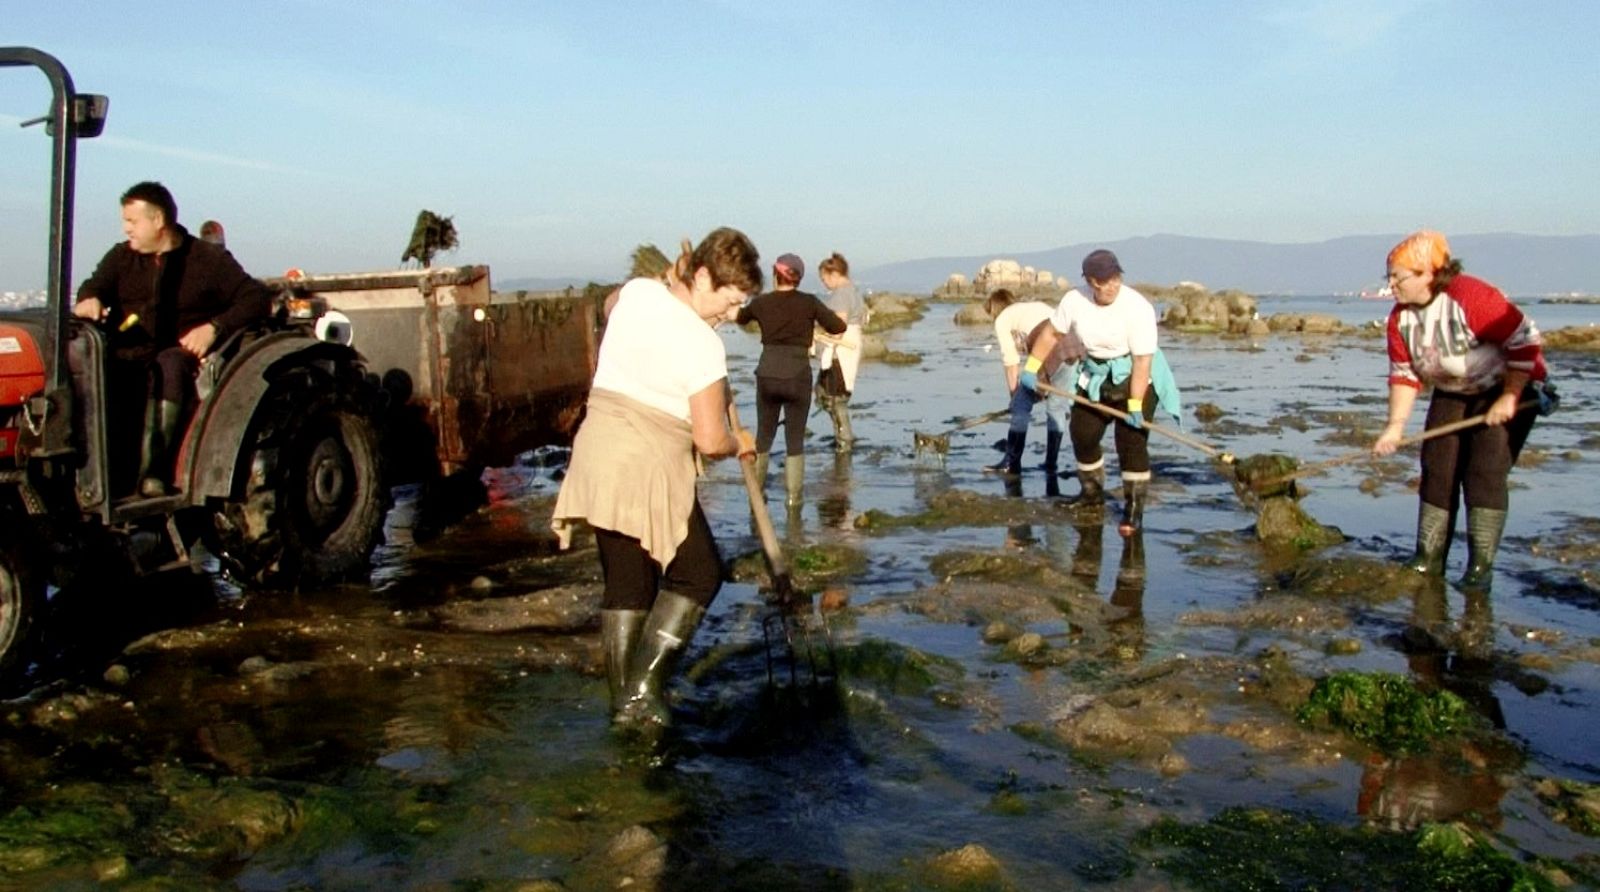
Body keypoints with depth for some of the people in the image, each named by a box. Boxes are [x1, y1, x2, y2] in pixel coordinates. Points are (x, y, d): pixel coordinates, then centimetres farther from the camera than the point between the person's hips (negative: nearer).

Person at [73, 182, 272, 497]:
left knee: (168, 365, -39)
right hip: (128, 356, 4)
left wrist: (214, 327, -15)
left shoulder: (209, 259, 7)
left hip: (181, 355, -3)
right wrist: (90, 299, -12)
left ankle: (153, 471, -45)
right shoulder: (121, 257, 19)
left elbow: (257, 298, -1)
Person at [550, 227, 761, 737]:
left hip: (597, 458, 7)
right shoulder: (702, 343, -15)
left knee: (626, 581, 16)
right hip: (648, 470, -7)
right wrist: (740, 446, 6)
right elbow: (710, 440, -14)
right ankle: (643, 692, 0)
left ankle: (623, 699, 18)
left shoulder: (635, 292, 4)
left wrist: (678, 273, 20)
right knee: (698, 573, 8)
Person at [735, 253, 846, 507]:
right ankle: (793, 496, 9)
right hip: (798, 376, -2)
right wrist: (815, 320, 18)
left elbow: (740, 317, 23)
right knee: (795, 439, 8)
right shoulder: (809, 302, -4)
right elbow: (839, 327, 0)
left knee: (763, 435, 18)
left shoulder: (761, 302, 3)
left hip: (767, 375, 2)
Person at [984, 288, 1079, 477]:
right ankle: (1051, 465, 21)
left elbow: (1011, 361, 13)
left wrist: (1014, 393, 24)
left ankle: (1011, 463, 12)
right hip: (1074, 346, 6)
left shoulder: (1003, 319, 17)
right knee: (1057, 406, 17)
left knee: (1021, 405, 8)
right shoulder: (1037, 305, 34)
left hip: (1051, 350, -6)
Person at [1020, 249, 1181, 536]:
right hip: (1096, 377, 6)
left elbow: (1142, 360, -27)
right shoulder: (1075, 301, -12)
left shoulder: (1138, 307, -27)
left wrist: (1135, 405, -29)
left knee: (1131, 441, -14)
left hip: (1136, 378, -6)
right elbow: (1051, 333, 5)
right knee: (1081, 433, 10)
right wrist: (1031, 367, 3)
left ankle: (1134, 507, -6)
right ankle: (1092, 491, 32)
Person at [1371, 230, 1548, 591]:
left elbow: (1525, 341, -26)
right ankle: (1429, 557, 8)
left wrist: (1508, 399, -24)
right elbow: (1404, 373, -3)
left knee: (1485, 472, -14)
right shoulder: (1401, 317, -7)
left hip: (1509, 388, -7)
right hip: (1452, 393, 7)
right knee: (1437, 468, 1)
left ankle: (1481, 565, -8)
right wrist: (1395, 425, -11)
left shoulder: (1472, 298, -29)